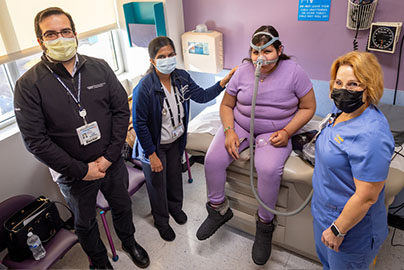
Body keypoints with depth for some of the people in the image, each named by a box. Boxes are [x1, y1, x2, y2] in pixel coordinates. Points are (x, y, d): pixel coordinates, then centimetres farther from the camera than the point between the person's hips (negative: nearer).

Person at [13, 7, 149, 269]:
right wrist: (81, 170, -17)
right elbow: (35, 140, -16)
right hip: (74, 175, -2)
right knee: (85, 223, 21)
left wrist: (110, 156, -13)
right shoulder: (29, 85, -14)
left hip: (112, 162, 3)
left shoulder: (100, 68, -6)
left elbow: (122, 110, -5)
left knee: (122, 206, 25)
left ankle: (129, 241, 55)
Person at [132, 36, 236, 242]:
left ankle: (175, 206, 56)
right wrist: (152, 155, -18)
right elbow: (139, 125, -23)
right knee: (158, 184, 15)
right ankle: (161, 221, 42)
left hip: (176, 140, 5)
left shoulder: (181, 77, -11)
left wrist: (225, 80, -15)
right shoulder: (144, 88, -28)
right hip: (154, 145, -5)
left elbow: (202, 96, -3)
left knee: (175, 176, 25)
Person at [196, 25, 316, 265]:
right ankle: (218, 209, 7)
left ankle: (265, 223, -4)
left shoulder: (293, 71, -8)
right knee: (213, 159, -18)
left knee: (269, 169, -31)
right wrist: (229, 131, -12)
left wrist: (286, 132, -16)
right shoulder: (243, 71, -1)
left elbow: (308, 107, -3)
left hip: (275, 133, -3)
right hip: (240, 126, 3)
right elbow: (226, 105, 5)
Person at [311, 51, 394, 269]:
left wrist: (337, 230, -20)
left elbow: (366, 197, -30)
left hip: (351, 225, -8)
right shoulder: (344, 112, -2)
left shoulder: (370, 134, -33)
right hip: (324, 211, 8)